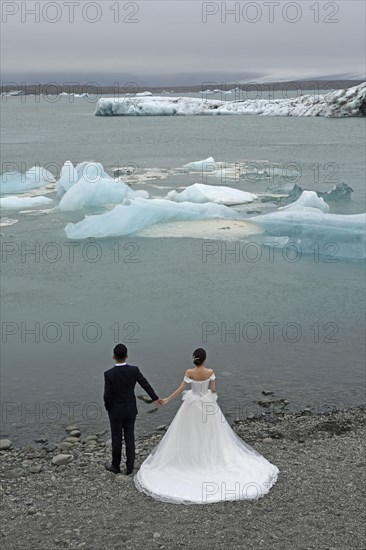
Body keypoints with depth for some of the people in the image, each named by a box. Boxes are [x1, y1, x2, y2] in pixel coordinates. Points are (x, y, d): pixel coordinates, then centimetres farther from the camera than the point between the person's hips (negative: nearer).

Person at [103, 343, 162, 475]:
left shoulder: (109, 374, -21)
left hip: (116, 412, -3)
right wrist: (155, 398, 17)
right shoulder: (134, 370, -12)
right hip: (130, 410, 3)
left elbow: (107, 395, -18)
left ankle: (116, 466, 26)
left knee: (116, 439, 12)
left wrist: (108, 408, 4)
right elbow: (145, 384, 1)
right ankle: (129, 467, 18)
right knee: (129, 438, 12)